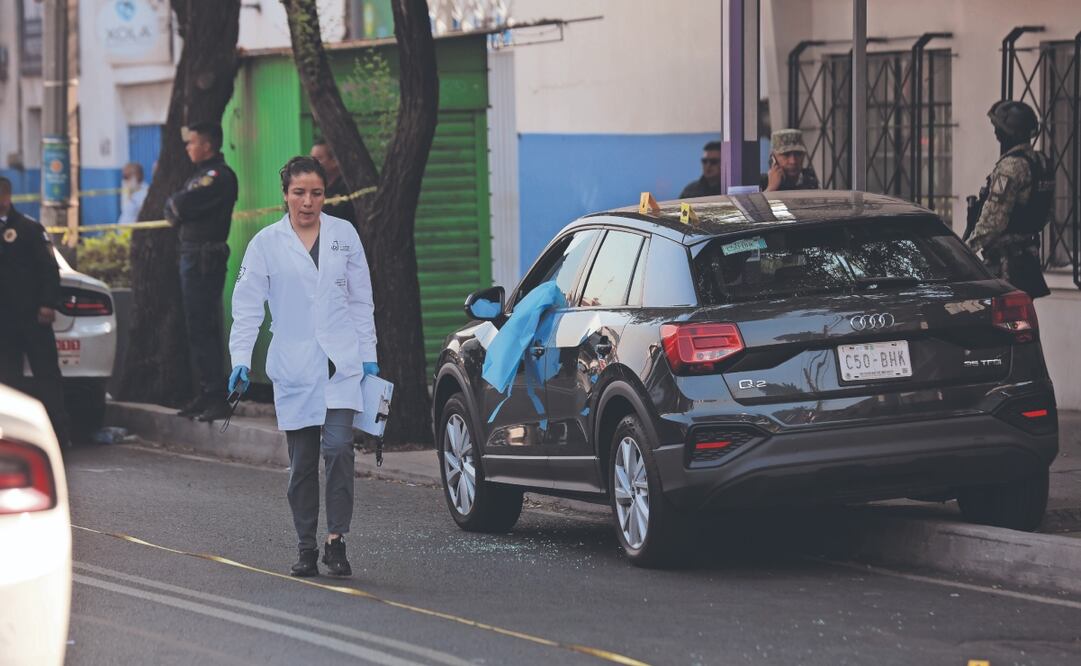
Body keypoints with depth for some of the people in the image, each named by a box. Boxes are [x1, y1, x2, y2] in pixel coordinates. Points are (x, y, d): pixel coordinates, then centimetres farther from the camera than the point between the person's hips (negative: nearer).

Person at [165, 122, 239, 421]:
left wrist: (174, 203, 1)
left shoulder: (219, 176, -12)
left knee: (203, 329, -12)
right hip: (192, 258, 10)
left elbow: (180, 205, -20)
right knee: (198, 328, 13)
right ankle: (207, 394, 17)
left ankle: (217, 397, -13)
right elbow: (174, 211, 16)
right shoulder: (202, 174, 20)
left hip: (204, 260, -10)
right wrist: (176, 207, -5)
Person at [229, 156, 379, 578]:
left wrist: (368, 355, 8)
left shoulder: (344, 235, 6)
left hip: (342, 364, 0)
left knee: (338, 448, -15)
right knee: (302, 463, 4)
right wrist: (241, 360, -9)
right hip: (293, 368, 0)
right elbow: (247, 306, 1)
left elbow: (361, 300, 12)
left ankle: (336, 540, -11)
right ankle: (306, 549, 12)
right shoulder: (266, 243, 2)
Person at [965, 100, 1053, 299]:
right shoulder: (1041, 162, 12)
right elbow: (1047, 213, 20)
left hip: (1006, 258, -10)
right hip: (1029, 254, 10)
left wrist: (969, 246, -13)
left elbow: (993, 217, -21)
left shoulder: (1010, 166, -18)